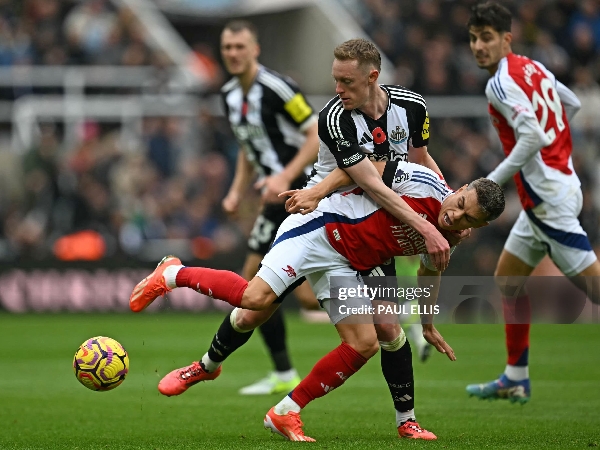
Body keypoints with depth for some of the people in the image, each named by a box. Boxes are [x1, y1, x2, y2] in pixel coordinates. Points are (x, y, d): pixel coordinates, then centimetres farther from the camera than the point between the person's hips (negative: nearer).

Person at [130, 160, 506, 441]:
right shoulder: (424, 184, -18)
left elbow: (430, 270, 27)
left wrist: (428, 325, 37)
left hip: (345, 265, 7)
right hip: (318, 232, -7)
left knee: (364, 345, -7)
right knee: (257, 297, -28)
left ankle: (285, 414, 2)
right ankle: (173, 275, -4)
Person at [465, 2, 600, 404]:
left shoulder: (501, 83, -15)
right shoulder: (533, 68, 11)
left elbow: (533, 138, -26)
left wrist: (492, 182, -21)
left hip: (549, 196, -10)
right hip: (554, 187, 10)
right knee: (508, 279, 16)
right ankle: (516, 379, 20)